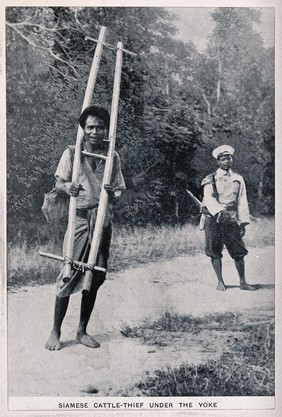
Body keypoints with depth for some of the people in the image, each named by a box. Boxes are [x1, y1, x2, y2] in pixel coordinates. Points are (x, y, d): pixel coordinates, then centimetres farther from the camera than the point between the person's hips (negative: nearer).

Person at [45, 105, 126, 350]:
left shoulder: (113, 157, 8)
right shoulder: (72, 153, 2)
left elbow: (119, 190, 9)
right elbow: (58, 183, 2)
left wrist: (113, 193, -14)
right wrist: (67, 187, -21)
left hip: (104, 220, 3)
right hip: (79, 218, -3)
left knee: (95, 277, 7)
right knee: (69, 275, -5)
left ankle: (82, 331, 20)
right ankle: (55, 332, 9)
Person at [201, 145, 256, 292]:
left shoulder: (238, 179, 14)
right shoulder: (210, 179, 3)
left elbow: (242, 201, 12)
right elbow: (209, 198, -11)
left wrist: (243, 222, 5)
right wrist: (219, 211, -29)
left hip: (231, 218, 2)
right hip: (213, 218, -2)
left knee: (238, 250, -2)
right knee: (215, 251, 0)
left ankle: (243, 282, 10)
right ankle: (220, 282, 11)